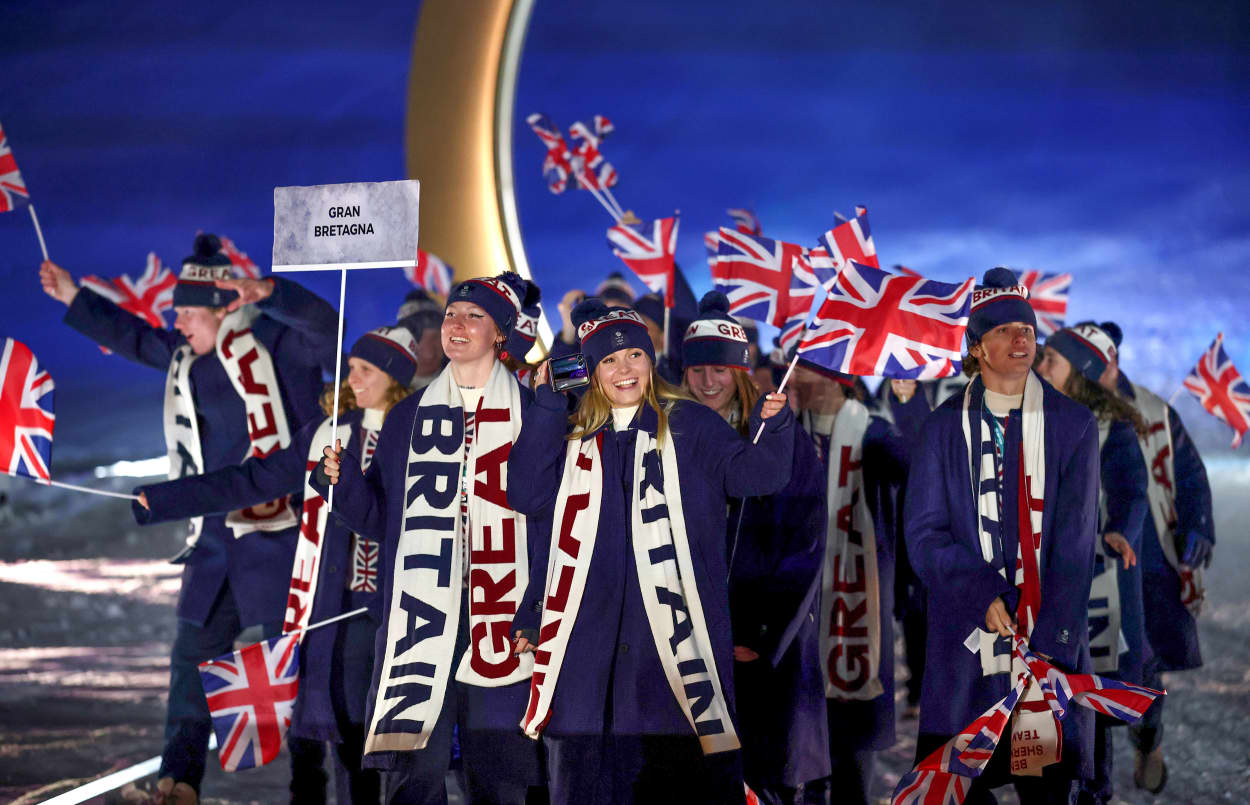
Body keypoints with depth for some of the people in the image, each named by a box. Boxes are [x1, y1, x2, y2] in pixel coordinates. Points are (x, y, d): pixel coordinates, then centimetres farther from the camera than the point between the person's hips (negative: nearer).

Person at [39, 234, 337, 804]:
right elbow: (134, 337, 29)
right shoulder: (189, 356, 13)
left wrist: (266, 294, -44)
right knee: (192, 656, 9)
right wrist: (73, 299, 31)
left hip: (278, 533, -8)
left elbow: (324, 324, -29)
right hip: (217, 538, 8)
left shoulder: (270, 340, -11)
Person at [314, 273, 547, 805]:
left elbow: (553, 514, 0)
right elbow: (378, 519, 15)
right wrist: (343, 480, -5)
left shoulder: (531, 414, 6)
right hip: (421, 615, 2)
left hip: (500, 617, -2)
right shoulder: (409, 417, 16)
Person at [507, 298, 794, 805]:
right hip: (590, 626, 3)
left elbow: (752, 472, 1)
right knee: (581, 764, 6)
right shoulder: (572, 436, 15)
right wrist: (547, 405, -2)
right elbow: (526, 493, 2)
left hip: (673, 625, -3)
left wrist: (773, 428, -19)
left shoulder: (687, 425, 8)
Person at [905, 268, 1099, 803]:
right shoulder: (945, 427, 8)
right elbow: (923, 533, 2)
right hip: (965, 641, 1)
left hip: (1050, 637, -1)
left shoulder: (1072, 425, 5)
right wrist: (982, 594, -14)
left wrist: (1050, 645, -12)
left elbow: (1075, 544, -2)